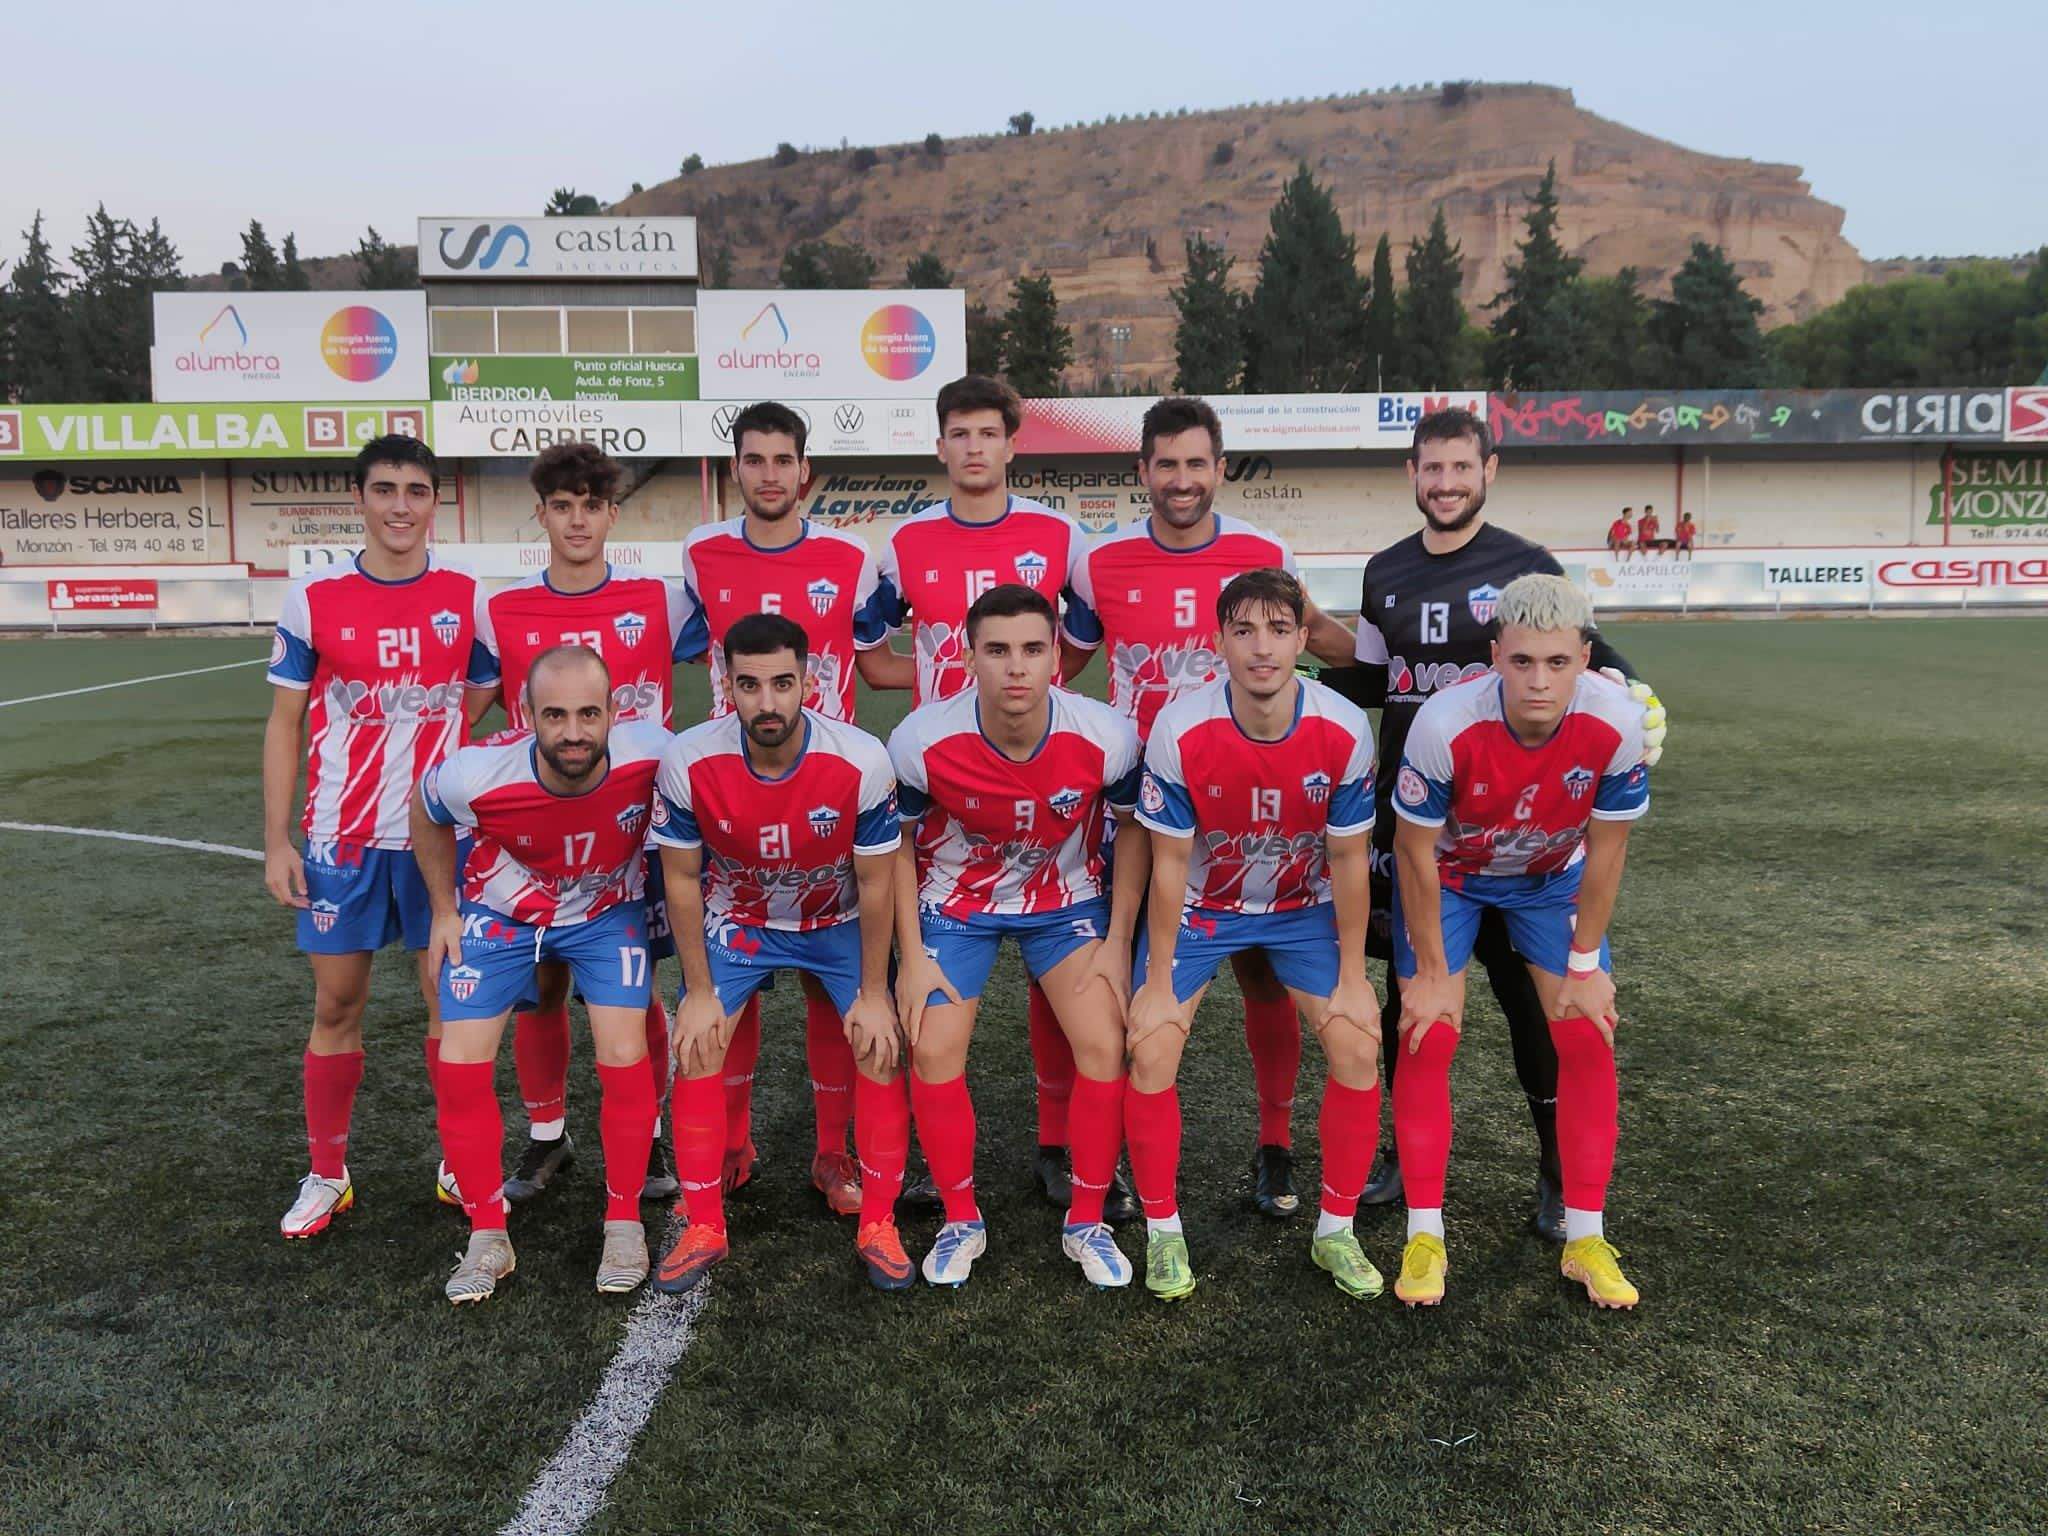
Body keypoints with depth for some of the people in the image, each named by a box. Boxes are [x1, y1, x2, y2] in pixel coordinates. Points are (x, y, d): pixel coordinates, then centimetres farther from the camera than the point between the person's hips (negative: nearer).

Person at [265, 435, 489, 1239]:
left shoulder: (468, 598, 0)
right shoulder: (313, 598, -2)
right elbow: (285, 725, 3)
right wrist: (276, 842, -2)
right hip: (342, 837, 0)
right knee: (336, 1004, 8)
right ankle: (326, 1174, 24)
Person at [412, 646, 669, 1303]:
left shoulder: (651, 752, -33)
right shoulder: (475, 775, -32)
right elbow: (426, 814, -5)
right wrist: (445, 912, 1)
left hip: (607, 911, 0)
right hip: (500, 915, 1)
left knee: (624, 1060, -13)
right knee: (460, 1068, -8)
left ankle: (624, 1223, 10)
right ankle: (488, 1238, 12)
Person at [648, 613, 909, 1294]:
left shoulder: (862, 762, -30)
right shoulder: (688, 763, -27)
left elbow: (875, 883, -16)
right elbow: (682, 880, -11)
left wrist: (873, 994, -11)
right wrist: (699, 991, -9)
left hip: (839, 921, -1)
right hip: (735, 919, 1)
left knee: (882, 1049, -11)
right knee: (697, 1051, -8)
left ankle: (878, 1226, 7)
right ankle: (704, 1229, 9)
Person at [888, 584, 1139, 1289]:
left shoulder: (1107, 737, -24)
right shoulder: (921, 741, -25)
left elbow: (1131, 830, -4)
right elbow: (897, 844, -7)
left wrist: (1117, 941, -6)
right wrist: (912, 957, -8)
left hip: (1067, 901, 1)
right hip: (954, 905, 0)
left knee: (1105, 1045, -13)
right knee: (933, 1051, -12)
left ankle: (1087, 1222, 9)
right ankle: (961, 1221, 13)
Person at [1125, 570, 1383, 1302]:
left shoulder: (1344, 732, -23)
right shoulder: (1179, 730, -26)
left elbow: (1348, 862, -10)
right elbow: (1169, 863, -17)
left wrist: (1353, 977, -6)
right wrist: (1158, 983, -12)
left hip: (1304, 907, 1)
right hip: (1198, 907, -1)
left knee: (1359, 1049, -10)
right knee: (1150, 1052, -14)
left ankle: (1336, 1232, 11)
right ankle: (1163, 1233, 8)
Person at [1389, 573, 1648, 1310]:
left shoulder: (1616, 725, -30)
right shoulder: (1444, 724, -36)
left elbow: (1605, 849, -13)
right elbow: (1416, 852, -21)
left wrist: (1585, 966, -7)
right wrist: (1431, 973, -14)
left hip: (1553, 876, 2)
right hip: (1449, 872, -2)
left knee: (1588, 1038, -4)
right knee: (1427, 1038, -8)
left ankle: (1585, 1239, 11)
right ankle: (1424, 1236, 6)